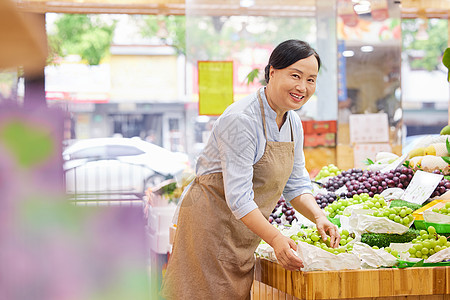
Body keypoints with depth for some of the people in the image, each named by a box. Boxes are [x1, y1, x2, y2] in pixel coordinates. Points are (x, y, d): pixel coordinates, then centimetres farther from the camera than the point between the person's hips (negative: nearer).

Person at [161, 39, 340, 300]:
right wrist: (275, 239, -35)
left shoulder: (293, 123, 6)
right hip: (212, 223, -8)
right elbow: (237, 195, -27)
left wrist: (318, 217, -8)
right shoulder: (241, 120, -23)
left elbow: (296, 184, 11)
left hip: (245, 234, 8)